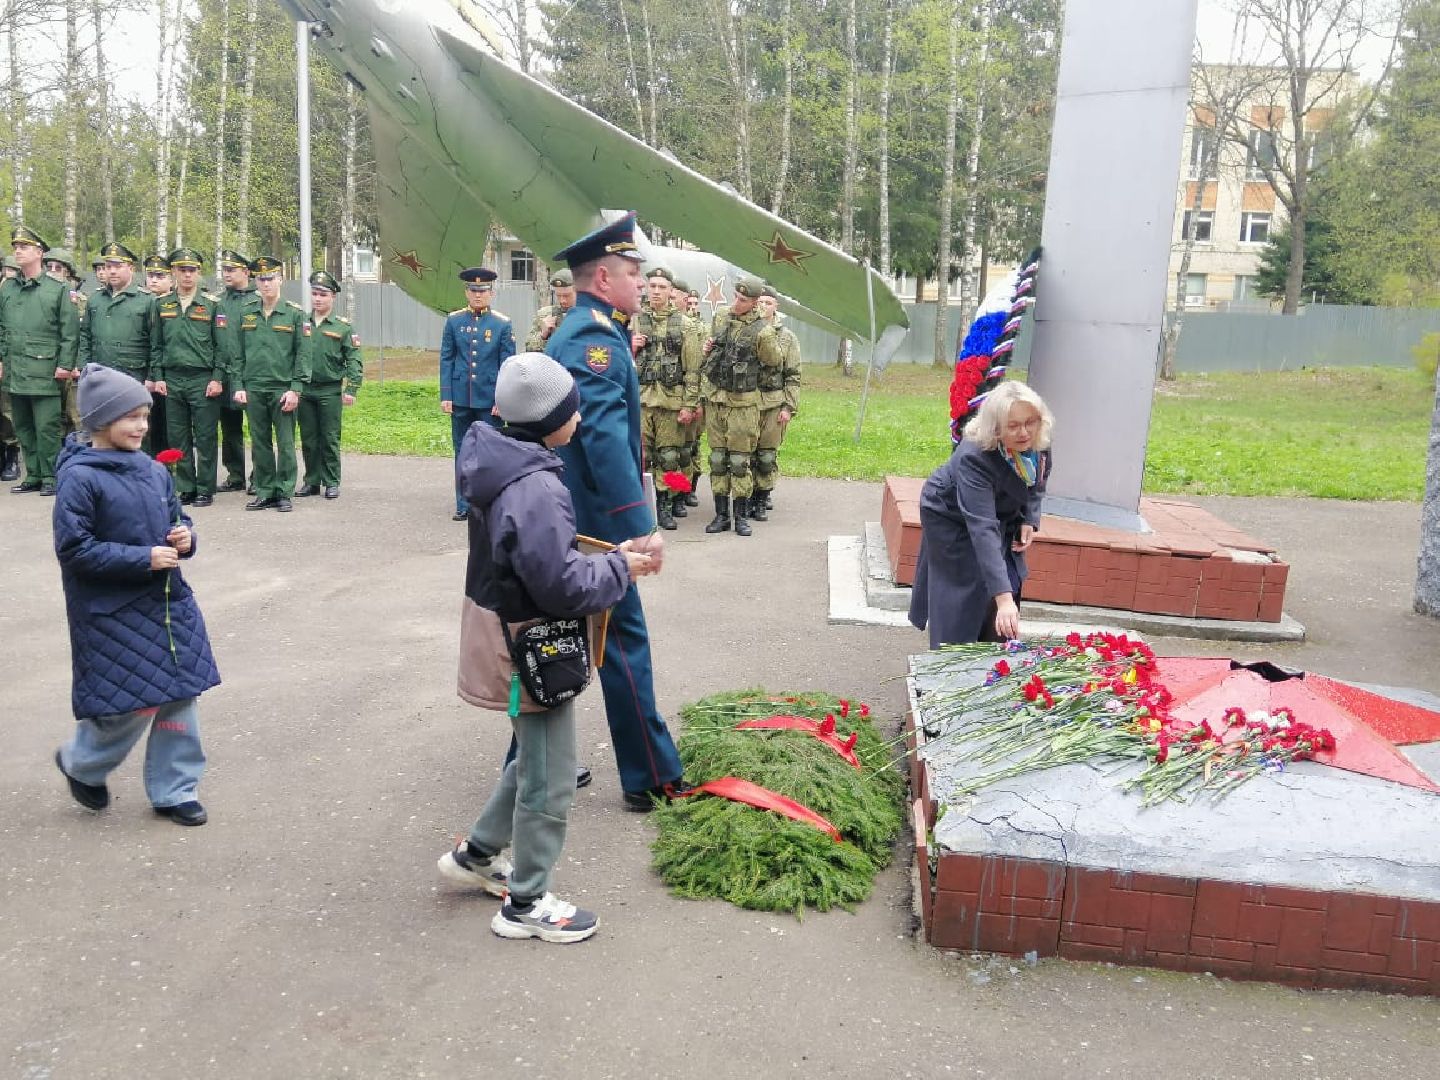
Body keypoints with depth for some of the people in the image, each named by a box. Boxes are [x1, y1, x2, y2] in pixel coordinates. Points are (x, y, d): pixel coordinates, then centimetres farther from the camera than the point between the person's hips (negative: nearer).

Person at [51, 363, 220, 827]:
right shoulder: (80, 478, -14)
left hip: (168, 602, 6)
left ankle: (174, 790, 24)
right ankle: (80, 762, 32)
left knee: (179, 696, 9)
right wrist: (143, 559, -20)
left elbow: (176, 518, 17)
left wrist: (184, 537, -6)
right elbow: (74, 550, -17)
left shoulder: (154, 471, 4)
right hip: (113, 614, -6)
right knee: (132, 705, 1)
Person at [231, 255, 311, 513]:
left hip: (283, 389, -3)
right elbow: (238, 354, 13)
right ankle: (264, 492, 14)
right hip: (253, 390, 3)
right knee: (260, 443, 7)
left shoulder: (295, 314, 1)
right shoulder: (246, 316, 12)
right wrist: (238, 386, 3)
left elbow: (303, 354, -3)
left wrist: (295, 389, -10)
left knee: (285, 443, 0)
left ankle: (285, 494, 7)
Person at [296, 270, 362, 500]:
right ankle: (311, 481, 17)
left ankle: (332, 483, 11)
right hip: (304, 390, 3)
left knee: (330, 439, 3)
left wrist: (351, 390, -11)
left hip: (330, 391, -3)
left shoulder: (343, 327, 0)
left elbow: (354, 360, -3)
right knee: (308, 439, 8)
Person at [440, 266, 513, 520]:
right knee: (462, 453, 8)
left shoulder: (502, 323, 0)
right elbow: (446, 360, 5)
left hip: (490, 399, -2)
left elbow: (508, 364, 0)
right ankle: (464, 506, 15)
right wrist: (445, 396, -1)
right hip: (460, 398, 2)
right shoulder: (454, 320, 5)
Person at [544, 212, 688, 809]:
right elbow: (606, 439, -29)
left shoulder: (580, 330, 15)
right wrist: (641, 527, -30)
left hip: (568, 523, 10)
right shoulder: (594, 336, -18)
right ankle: (654, 779, 10)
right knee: (624, 642, -1)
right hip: (594, 526, -10)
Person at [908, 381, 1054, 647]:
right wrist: (1002, 598, -56)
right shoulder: (973, 458, -41)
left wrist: (1029, 520, -11)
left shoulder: (1038, 444, -21)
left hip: (1002, 514, 6)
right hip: (951, 518, -6)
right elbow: (982, 529, -49)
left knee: (1010, 587, 4)